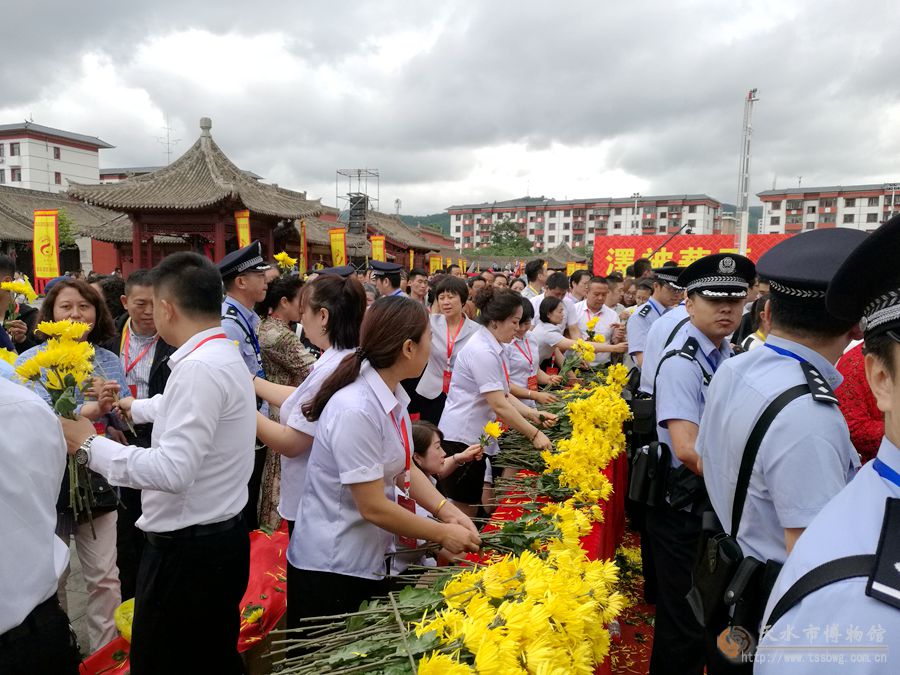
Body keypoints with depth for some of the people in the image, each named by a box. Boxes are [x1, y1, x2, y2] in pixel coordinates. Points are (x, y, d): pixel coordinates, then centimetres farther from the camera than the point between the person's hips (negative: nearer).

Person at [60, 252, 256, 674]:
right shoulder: (225, 354, 8)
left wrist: (90, 446, -17)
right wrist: (135, 408, 46)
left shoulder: (199, 367, -24)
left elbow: (173, 471, -28)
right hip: (220, 539, 9)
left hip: (187, 551, -9)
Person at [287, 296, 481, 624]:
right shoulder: (355, 411, -27)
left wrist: (447, 511, -7)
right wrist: (442, 534, -13)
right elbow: (374, 507, -24)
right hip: (330, 572, -8)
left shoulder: (393, 396, -1)